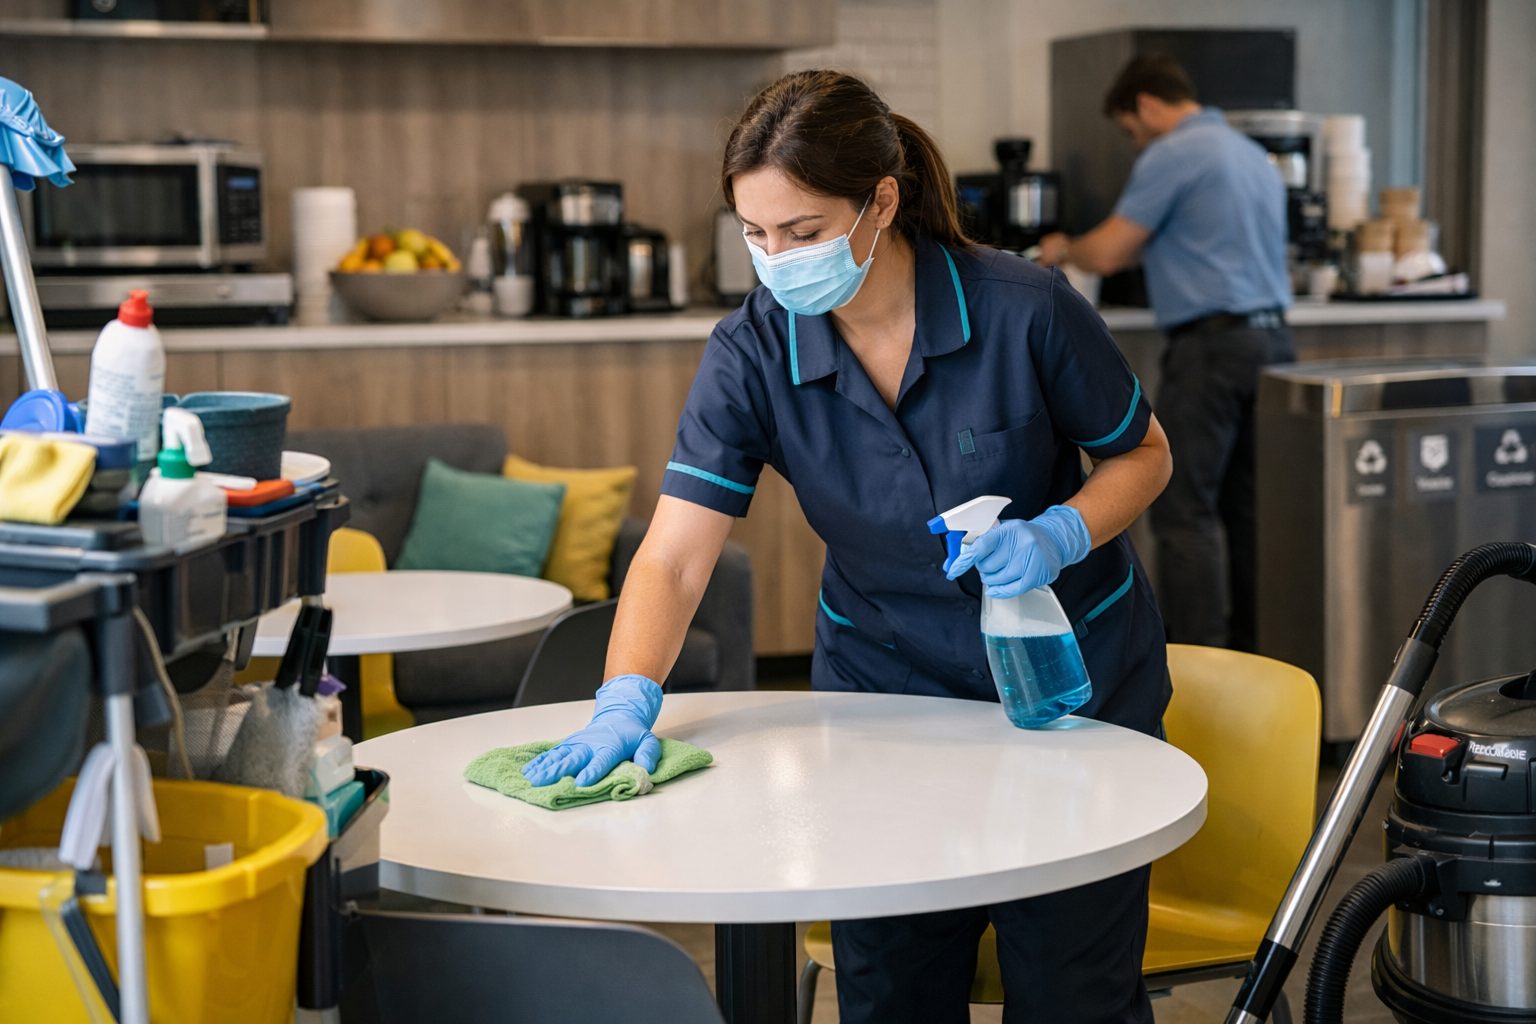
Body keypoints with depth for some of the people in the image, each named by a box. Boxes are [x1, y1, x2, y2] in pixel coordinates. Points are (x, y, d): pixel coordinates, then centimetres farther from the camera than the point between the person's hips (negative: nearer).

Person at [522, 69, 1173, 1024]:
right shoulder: (752, 353, -16)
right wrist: (626, 704, -37)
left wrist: (1057, 535, -24)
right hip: (886, 683, 2)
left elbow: (1143, 454, -4)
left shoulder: (1025, 309, -20)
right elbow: (673, 557, -21)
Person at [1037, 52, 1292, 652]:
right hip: (1272, 338, 9)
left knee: (1185, 511, -6)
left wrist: (1063, 250, 13)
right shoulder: (1253, 154, 19)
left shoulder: (1172, 155, -8)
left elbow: (1107, 254, -9)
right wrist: (1147, 251, 36)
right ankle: (1252, 655, 14)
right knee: (1246, 506, 11)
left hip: (1213, 345, -9)